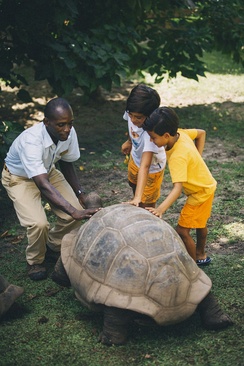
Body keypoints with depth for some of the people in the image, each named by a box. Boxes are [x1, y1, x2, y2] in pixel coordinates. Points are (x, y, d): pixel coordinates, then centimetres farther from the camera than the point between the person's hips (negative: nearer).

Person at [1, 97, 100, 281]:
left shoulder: (69, 133, -22)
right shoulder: (31, 140, -40)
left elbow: (67, 163, -1)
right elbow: (43, 185, -46)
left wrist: (80, 193, -10)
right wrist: (74, 212, -53)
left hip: (47, 171, 6)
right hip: (20, 177, -5)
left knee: (75, 212, -12)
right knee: (39, 223, -26)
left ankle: (53, 245, 19)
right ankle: (35, 261, 7)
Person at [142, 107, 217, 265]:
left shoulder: (178, 156, -36)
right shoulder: (180, 133, -13)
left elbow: (178, 188, -44)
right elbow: (201, 133, 6)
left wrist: (161, 209, -55)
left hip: (201, 192, -9)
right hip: (206, 185, 9)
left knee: (182, 231, -3)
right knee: (200, 222, 27)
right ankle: (201, 255, 48)